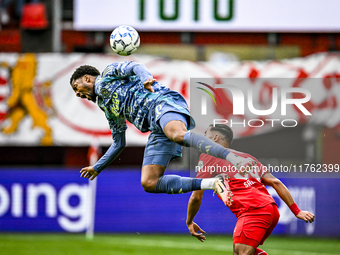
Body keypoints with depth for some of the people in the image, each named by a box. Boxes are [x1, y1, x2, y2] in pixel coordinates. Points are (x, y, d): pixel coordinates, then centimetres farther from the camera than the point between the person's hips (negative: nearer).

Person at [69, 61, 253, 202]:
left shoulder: (109, 73, 18)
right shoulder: (106, 105, 38)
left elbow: (135, 67, -2)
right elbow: (119, 144, 44)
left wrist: (146, 79, -24)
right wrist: (96, 169, 50)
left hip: (162, 103, -8)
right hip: (157, 129, 8)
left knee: (178, 136, -42)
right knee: (148, 183, -11)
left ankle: (237, 161, -58)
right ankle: (213, 184, -21)